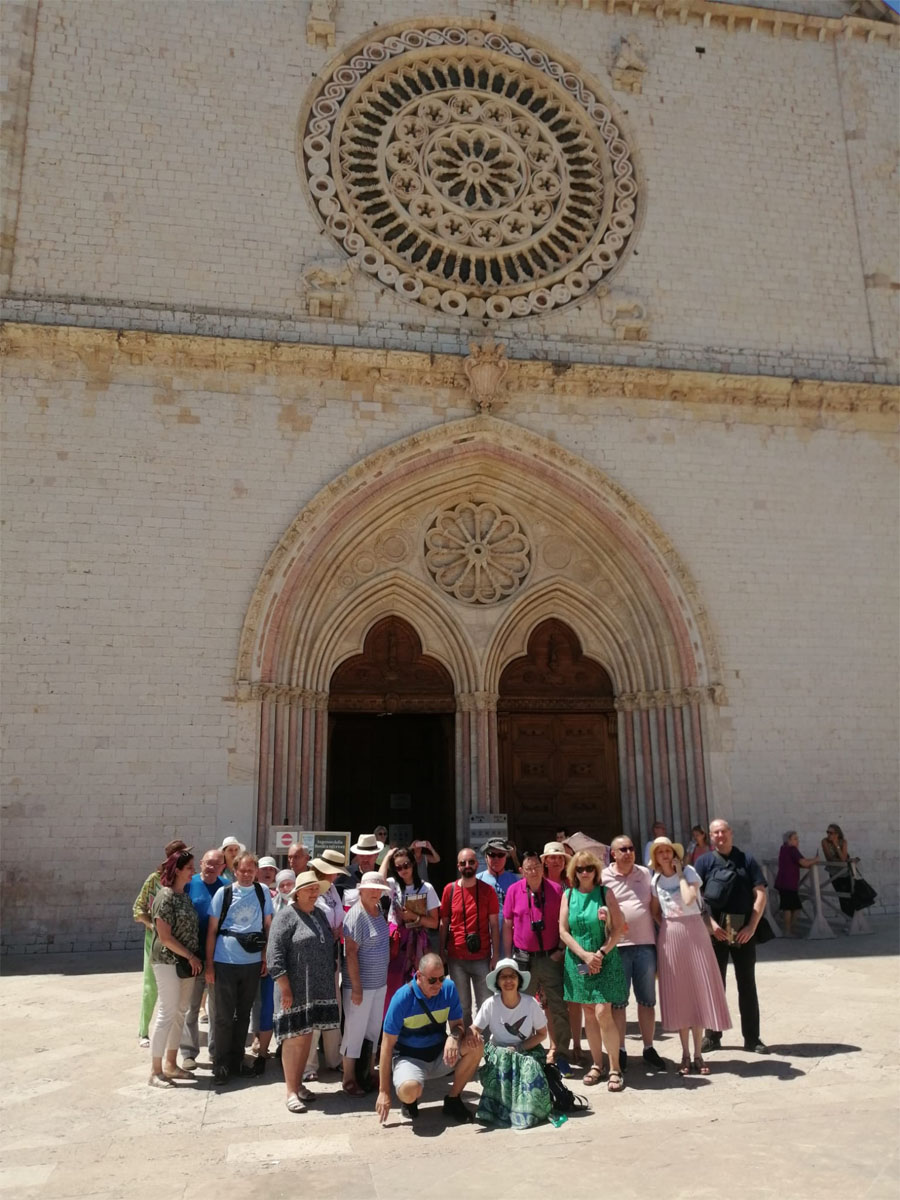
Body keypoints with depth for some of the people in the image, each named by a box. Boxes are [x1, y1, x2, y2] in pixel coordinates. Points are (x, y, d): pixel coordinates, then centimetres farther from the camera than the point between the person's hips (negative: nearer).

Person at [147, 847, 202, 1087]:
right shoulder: (165, 897, -14)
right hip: (168, 962, -8)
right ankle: (155, 1071, 5)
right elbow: (165, 937, -17)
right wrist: (191, 956, -14)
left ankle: (170, 1064, 23)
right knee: (167, 1013, -4)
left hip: (186, 962, 8)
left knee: (180, 1013, 12)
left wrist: (194, 958, 8)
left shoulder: (185, 896, 10)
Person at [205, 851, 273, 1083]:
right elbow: (212, 930, -1)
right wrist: (209, 964, -4)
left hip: (252, 962, 3)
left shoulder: (263, 892, 3)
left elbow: (268, 925, 8)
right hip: (225, 962, -2)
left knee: (243, 1014, 13)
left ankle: (237, 1061, 25)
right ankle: (221, 1064, 15)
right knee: (224, 1016, 3)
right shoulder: (223, 893, -3)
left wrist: (267, 957, 3)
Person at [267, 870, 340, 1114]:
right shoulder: (286, 915, -10)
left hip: (318, 989, 6)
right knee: (294, 1038, -1)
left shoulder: (320, 914, 13)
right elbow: (275, 954, -15)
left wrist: (331, 982, 14)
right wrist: (285, 989, -18)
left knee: (306, 1037, 13)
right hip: (295, 990, -6)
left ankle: (299, 1084, 25)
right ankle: (290, 1092, 9)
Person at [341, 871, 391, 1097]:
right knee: (355, 1031, 3)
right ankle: (348, 1080, 15)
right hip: (360, 984, -8)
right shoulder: (356, 915, -20)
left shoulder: (378, 910, 2)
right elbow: (350, 953, -21)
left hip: (379, 983, 8)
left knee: (374, 1030, 17)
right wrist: (356, 987, -21)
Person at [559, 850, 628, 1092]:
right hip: (578, 961, 3)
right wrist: (585, 955, -10)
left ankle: (615, 1068, 1)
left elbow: (617, 927, -4)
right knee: (588, 1014, 8)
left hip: (605, 960, -3)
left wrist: (601, 953, -14)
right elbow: (563, 931, 1)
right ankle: (597, 1064, 21)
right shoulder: (568, 895, 4)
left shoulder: (605, 893, -1)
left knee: (603, 1013, -11)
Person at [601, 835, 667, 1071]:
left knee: (647, 999, 11)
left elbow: (655, 907, 11)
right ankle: (620, 1050, 16)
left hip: (645, 944, 3)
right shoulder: (603, 877, -1)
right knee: (618, 1001, 5)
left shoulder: (645, 874, 8)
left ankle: (649, 1048, 22)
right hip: (617, 946, -3)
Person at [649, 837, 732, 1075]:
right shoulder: (655, 880, 7)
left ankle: (698, 1054, 8)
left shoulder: (688, 871, -3)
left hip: (693, 932, -3)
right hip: (670, 937, 3)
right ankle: (685, 1054, 13)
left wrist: (680, 873, -12)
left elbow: (689, 899, -19)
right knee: (678, 994, 4)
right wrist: (664, 929, 2)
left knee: (698, 989, -1)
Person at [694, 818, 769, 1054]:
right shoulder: (703, 862, 3)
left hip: (744, 930, 0)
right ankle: (712, 1036, 17)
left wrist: (752, 926, -10)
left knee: (747, 984, 7)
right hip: (715, 931, 0)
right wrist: (710, 922, -13)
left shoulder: (747, 860, 3)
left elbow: (760, 893, -1)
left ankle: (752, 1038, 15)